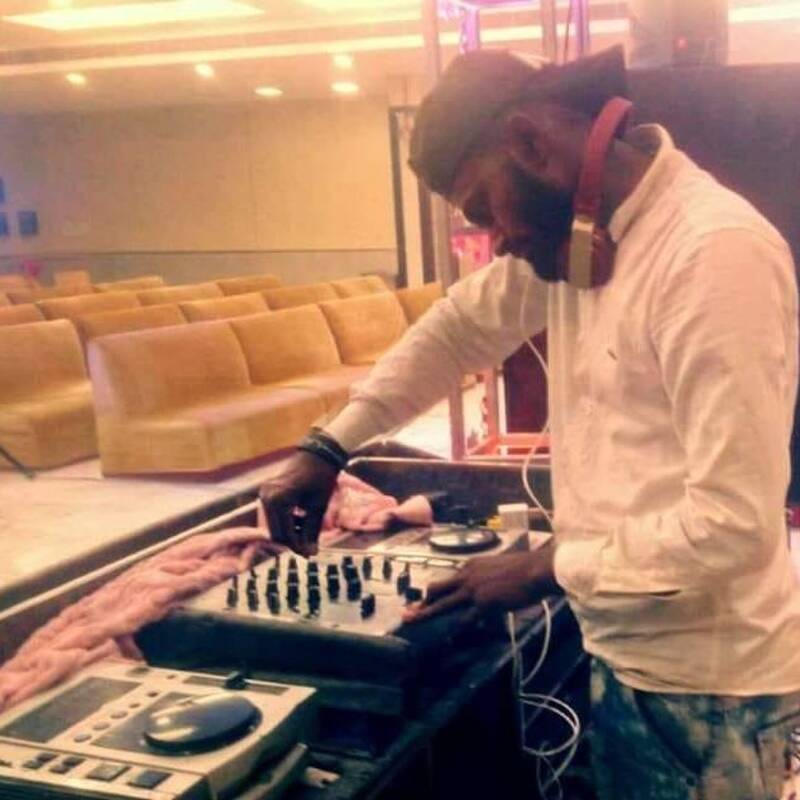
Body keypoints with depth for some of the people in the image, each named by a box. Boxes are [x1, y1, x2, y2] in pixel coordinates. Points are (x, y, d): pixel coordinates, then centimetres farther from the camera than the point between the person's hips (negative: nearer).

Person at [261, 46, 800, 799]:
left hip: (701, 684, -7)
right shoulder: (578, 228, 2)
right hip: (621, 654, 7)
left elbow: (733, 524, -28)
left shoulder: (714, 253, -25)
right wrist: (328, 447, 7)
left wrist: (545, 568, -16)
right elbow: (460, 324, 15)